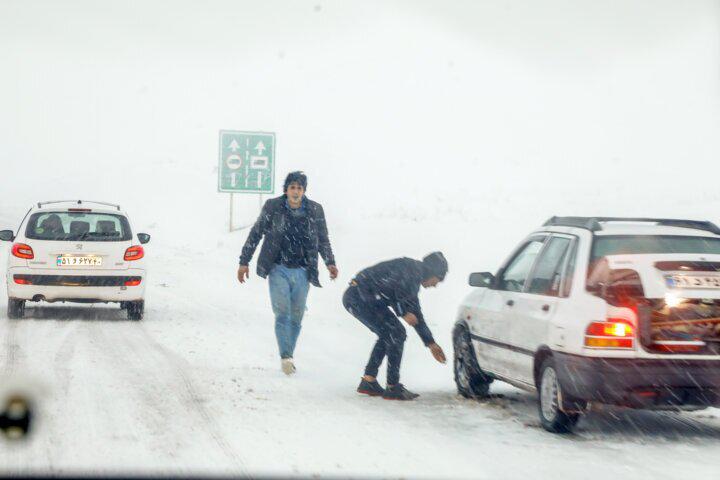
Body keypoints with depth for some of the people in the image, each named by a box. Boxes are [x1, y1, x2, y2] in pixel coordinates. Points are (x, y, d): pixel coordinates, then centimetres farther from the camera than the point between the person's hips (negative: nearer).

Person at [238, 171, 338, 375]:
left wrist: (330, 263, 3)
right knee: (282, 314, -14)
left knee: (296, 318, 5)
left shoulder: (315, 210, 1)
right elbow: (255, 234, 3)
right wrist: (244, 262, 3)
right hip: (279, 270, -2)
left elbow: (323, 240, 14)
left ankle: (288, 357, 17)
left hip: (302, 272, 2)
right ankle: (285, 357, -16)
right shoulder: (272, 207, -5)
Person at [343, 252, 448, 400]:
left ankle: (368, 382, 22)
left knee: (388, 335, 20)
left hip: (352, 298, 10)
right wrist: (403, 312, -9)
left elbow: (415, 313, 32)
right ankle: (393, 388, -3)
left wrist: (431, 343, 34)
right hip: (362, 297, -10)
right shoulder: (412, 268, -5)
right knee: (396, 334, -6)